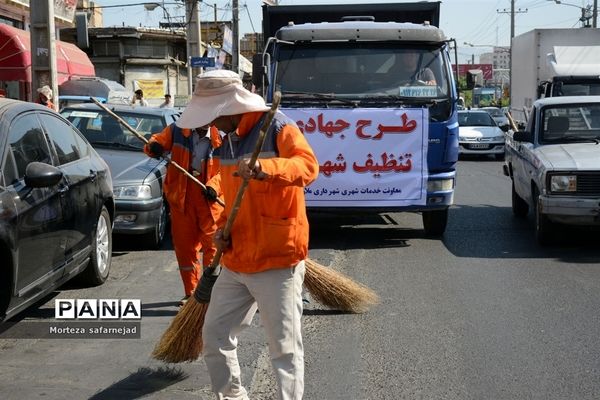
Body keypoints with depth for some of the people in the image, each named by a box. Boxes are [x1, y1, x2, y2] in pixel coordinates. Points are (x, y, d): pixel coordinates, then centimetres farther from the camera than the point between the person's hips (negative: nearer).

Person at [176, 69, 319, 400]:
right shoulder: (228, 142, 13)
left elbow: (308, 166, -28)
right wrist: (222, 229, 3)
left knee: (284, 349, -3)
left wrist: (264, 168, -45)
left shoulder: (279, 129, -11)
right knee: (214, 337, 14)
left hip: (277, 261, -8)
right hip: (235, 262, 8)